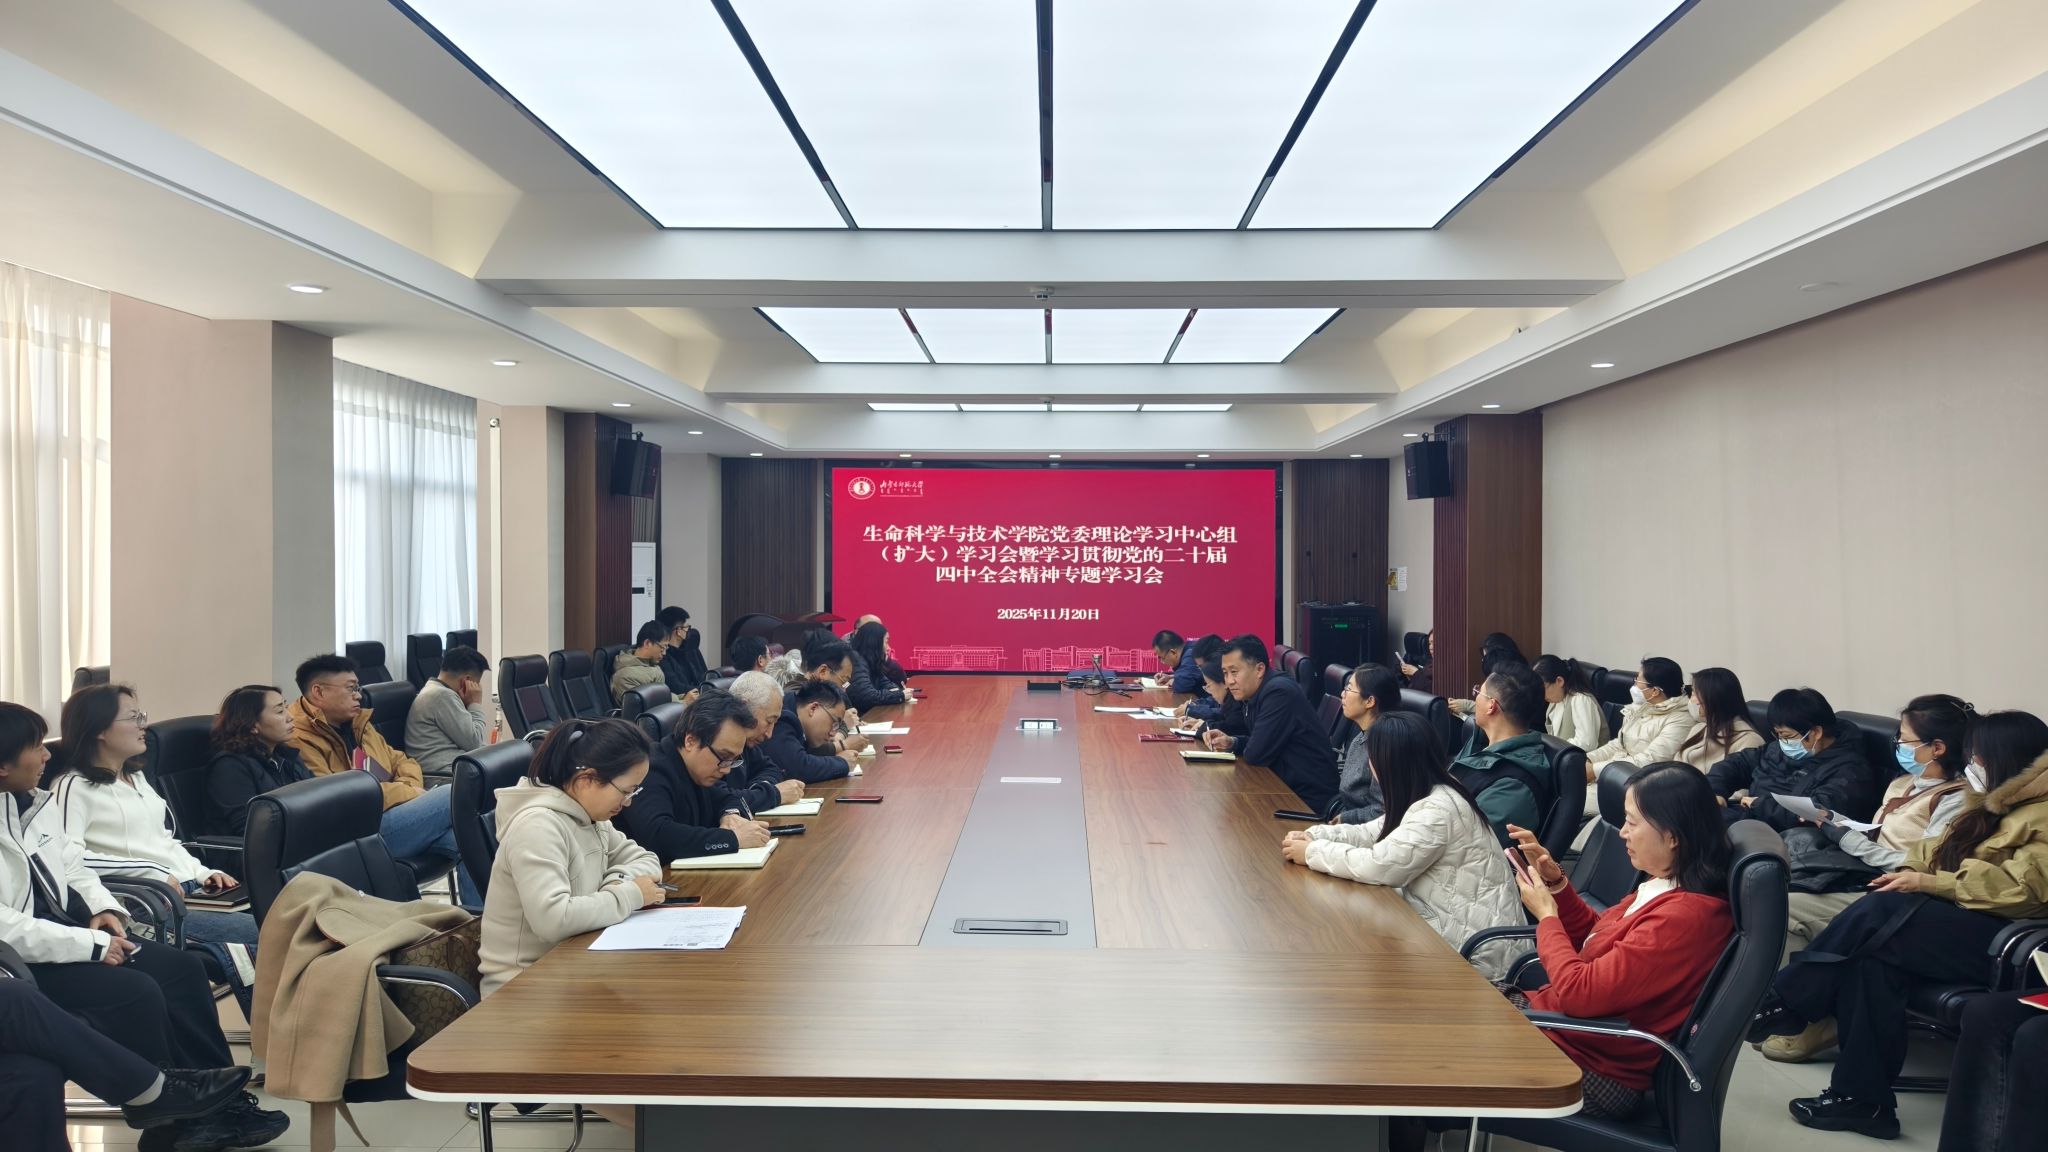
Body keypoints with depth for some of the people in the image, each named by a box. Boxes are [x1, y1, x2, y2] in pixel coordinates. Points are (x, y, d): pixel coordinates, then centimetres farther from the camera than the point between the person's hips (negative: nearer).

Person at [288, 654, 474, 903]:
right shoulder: (300, 740, -6)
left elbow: (401, 761, 27)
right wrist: (407, 793, -10)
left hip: (395, 816, 8)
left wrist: (410, 786, 1)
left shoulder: (358, 725, 23)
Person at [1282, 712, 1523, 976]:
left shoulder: (1439, 810, -26)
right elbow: (1373, 833, 13)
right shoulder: (1424, 796, 5)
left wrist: (1312, 853, -13)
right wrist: (1314, 836, 0)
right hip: (1440, 925, 9)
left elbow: (1378, 865, -25)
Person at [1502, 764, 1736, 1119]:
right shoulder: (1669, 888, 0)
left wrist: (1546, 916, -12)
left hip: (1593, 1070, -8)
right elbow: (1597, 938, 16)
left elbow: (1580, 993, -27)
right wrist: (1555, 882, 1)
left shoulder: (1683, 917, -29)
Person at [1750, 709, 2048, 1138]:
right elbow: (1944, 850, 20)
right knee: (1873, 957, -22)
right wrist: (1913, 868, -2)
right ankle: (1861, 1097, -23)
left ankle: (1780, 1004, -20)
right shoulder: (1996, 804, 21)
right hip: (1965, 920, 8)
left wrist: (1929, 882, -17)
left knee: (1876, 913, -27)